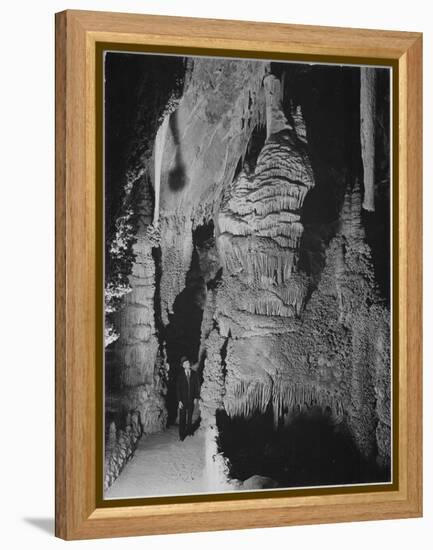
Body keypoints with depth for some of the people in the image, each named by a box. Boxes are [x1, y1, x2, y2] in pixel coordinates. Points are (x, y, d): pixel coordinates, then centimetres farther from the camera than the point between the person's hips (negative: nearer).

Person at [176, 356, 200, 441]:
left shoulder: (194, 374, 1)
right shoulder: (180, 375, -5)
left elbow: (197, 386, 7)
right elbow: (177, 388, -5)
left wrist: (196, 397, -1)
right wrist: (179, 401, -11)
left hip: (191, 399, 2)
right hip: (183, 400, -2)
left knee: (190, 416, 11)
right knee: (182, 417, 0)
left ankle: (189, 431, 25)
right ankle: (181, 435, 7)